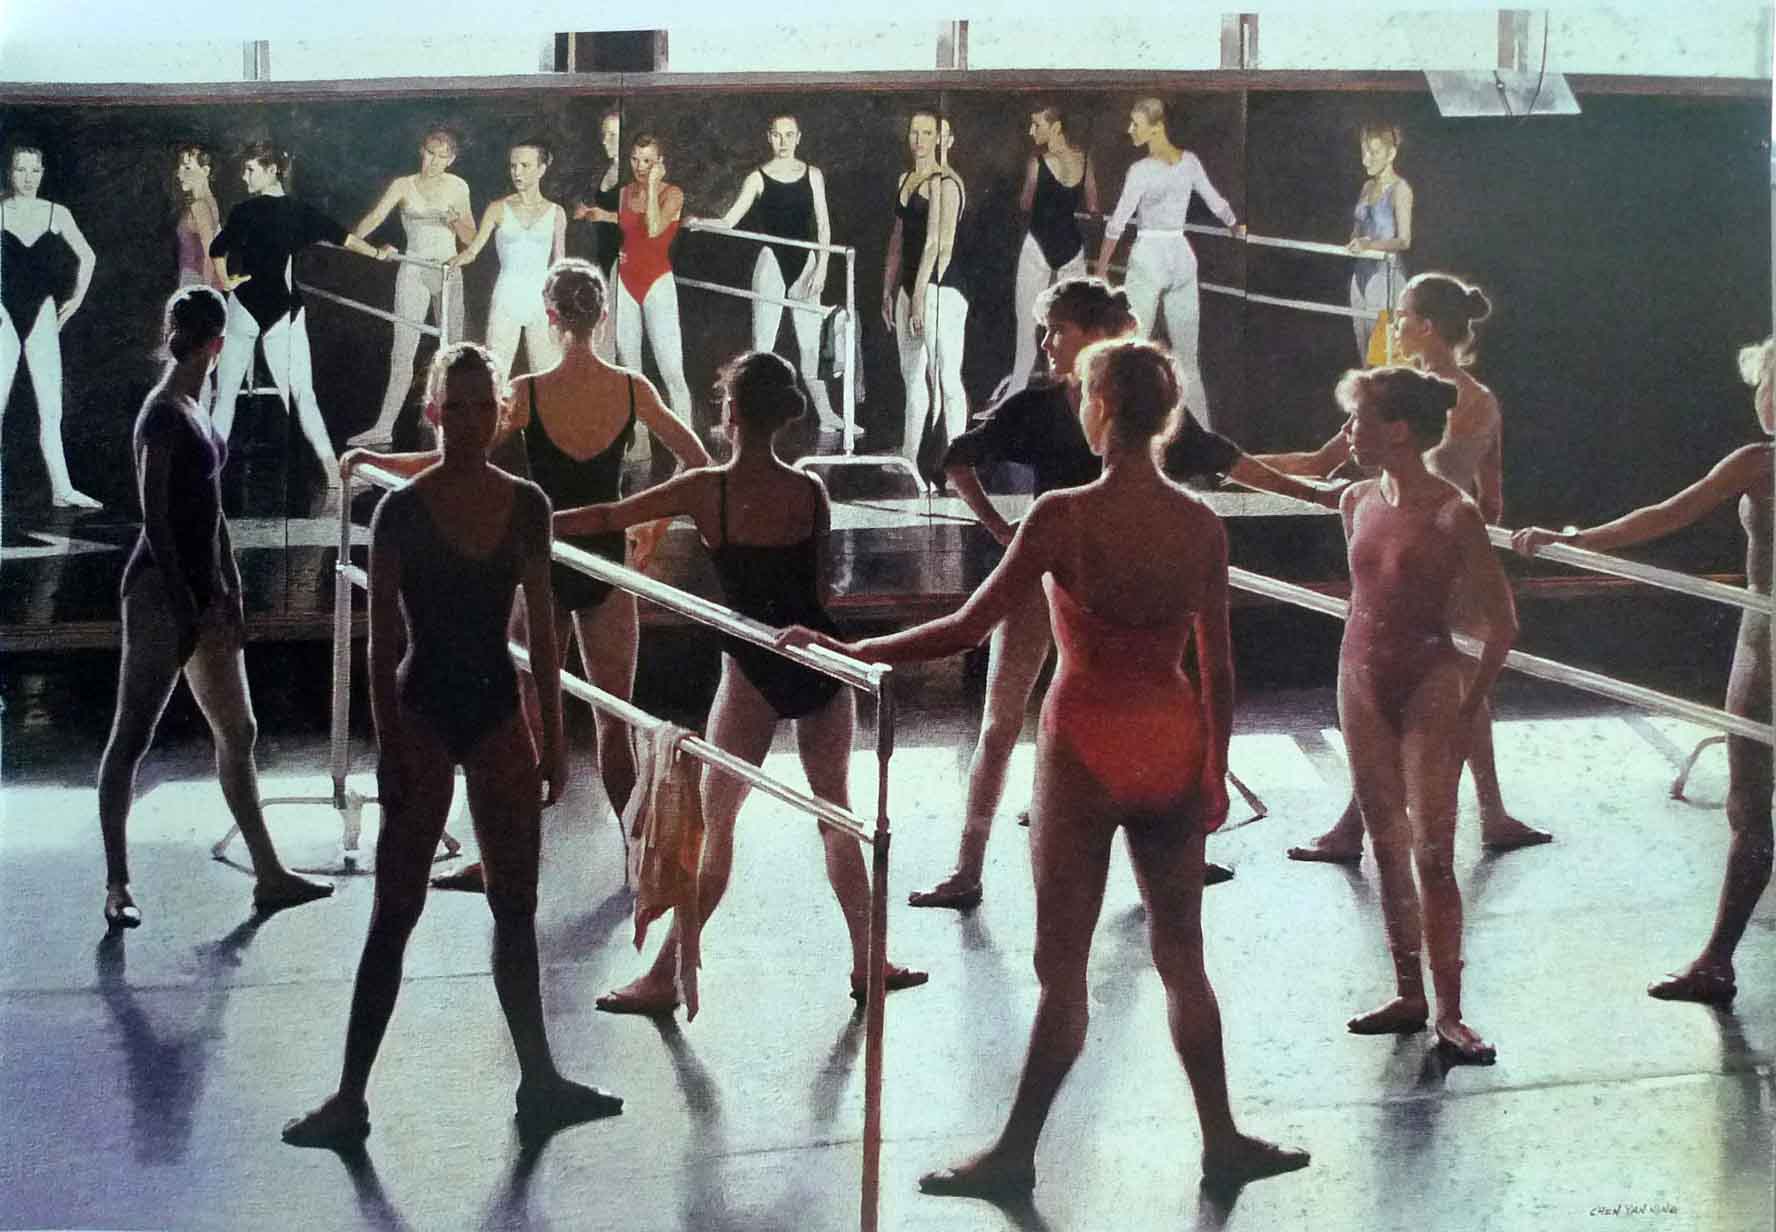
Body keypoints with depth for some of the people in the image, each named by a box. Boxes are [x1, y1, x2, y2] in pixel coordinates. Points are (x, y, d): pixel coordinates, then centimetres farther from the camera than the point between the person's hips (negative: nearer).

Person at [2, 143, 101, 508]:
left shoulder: (57, 214, 5)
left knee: (51, 408, -1)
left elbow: (87, 256, 20)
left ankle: (62, 489, 0)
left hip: (41, 316, 2)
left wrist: (77, 296, 11)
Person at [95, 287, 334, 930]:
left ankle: (269, 874, 19)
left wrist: (230, 593, 14)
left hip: (201, 592, 10)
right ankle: (117, 886, 3)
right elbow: (156, 521, -18)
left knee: (237, 731, 12)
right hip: (161, 592, -10)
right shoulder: (163, 414, -15)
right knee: (132, 736, -2)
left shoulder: (192, 410, 11)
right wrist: (187, 611, -19)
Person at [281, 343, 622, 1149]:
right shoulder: (403, 511, -8)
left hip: (499, 716, 4)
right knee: (396, 910, -2)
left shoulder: (525, 506, 3)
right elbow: (381, 641, -7)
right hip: (424, 713, -4)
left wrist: (553, 740, 7)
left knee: (516, 906, 10)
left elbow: (541, 631, 8)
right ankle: (350, 1096, 3)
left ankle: (540, 1084, 20)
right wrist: (389, 750, -12)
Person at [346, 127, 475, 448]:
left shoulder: (458, 187, 6)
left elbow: (470, 238, 9)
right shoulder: (404, 186, 0)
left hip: (448, 273, 2)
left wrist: (457, 221, -13)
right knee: (403, 352, -8)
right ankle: (384, 427, -11)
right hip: (413, 273, -2)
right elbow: (375, 217, -14)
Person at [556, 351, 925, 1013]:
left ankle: (666, 977, 6)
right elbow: (818, 585, 6)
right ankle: (867, 962, 23)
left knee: (717, 824, 4)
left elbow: (608, 518, -2)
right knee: (838, 815, 16)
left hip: (754, 668, -3)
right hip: (820, 659, 3)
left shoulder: (706, 490, -10)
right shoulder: (809, 491, -2)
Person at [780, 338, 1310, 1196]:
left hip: (1088, 746, -4)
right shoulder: (1201, 526, -3)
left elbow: (968, 628, -14)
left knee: (1063, 966, 5)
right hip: (1174, 746, 4)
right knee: (1181, 957, 16)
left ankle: (1016, 1153, 14)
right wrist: (1215, 772, 13)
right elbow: (1218, 670, 2)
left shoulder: (1064, 517, -15)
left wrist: (849, 650, -6)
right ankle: (1222, 1141, 21)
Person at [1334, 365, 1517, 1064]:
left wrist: (1468, 709, -9)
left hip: (1428, 686, -6)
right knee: (1387, 848, 10)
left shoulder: (1452, 514, -15)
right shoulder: (1358, 503, 4)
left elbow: (1501, 624, -11)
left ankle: (1449, 1015, -2)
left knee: (1432, 854, -7)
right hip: (1361, 682, 6)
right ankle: (1408, 996, 20)